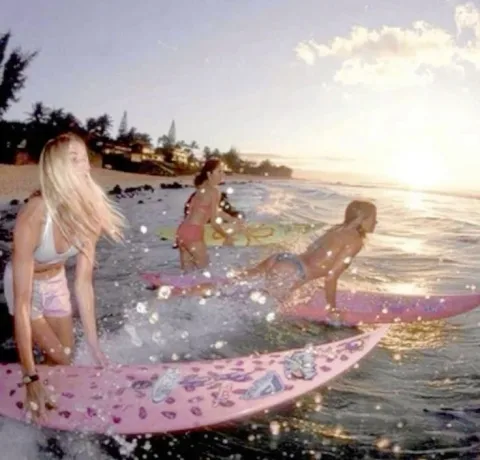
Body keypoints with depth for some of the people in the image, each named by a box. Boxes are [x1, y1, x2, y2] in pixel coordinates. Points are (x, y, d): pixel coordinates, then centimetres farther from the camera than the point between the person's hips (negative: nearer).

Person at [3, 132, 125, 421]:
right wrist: (31, 378, -39)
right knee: (58, 358, -1)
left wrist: (94, 344, -18)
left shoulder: (87, 213, -25)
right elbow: (22, 302, -39)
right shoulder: (33, 218, -41)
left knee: (66, 355, 14)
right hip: (26, 285, -4)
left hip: (56, 281, 5)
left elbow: (84, 282, -19)